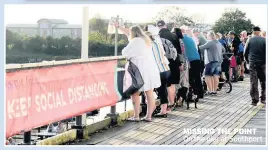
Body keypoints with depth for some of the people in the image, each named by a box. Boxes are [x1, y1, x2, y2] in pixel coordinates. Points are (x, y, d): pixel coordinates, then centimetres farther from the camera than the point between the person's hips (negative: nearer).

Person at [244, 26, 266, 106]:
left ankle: (254, 100, 1)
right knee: (263, 81, 13)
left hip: (252, 64, 0)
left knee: (253, 82, 3)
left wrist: (248, 61, 16)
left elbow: (245, 52, 3)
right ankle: (263, 98, 16)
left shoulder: (250, 40, -1)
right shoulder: (264, 40, -6)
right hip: (262, 63, 0)